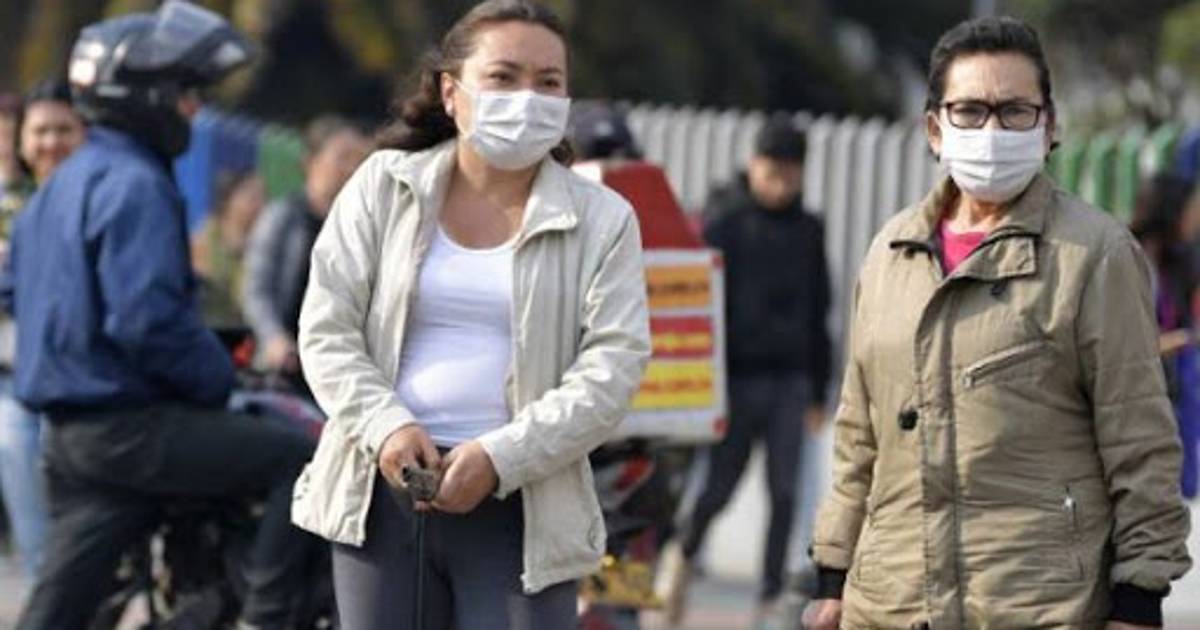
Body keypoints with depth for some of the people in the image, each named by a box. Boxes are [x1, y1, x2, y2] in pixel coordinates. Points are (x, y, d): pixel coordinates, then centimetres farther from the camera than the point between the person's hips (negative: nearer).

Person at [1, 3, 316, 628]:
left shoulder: (64, 183, 17)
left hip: (69, 429, 10)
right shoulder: (135, 186, -15)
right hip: (131, 425, -10)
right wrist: (215, 378, -11)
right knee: (304, 462, -6)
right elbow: (147, 318, -24)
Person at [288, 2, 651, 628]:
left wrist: (500, 456, -17)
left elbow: (613, 365, -6)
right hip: (384, 489, 1)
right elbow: (326, 328, 4)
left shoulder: (602, 221, 3)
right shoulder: (383, 187, 7)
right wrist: (386, 426, -14)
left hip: (522, 505, -1)